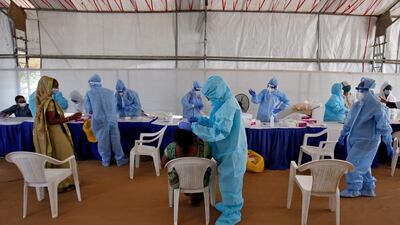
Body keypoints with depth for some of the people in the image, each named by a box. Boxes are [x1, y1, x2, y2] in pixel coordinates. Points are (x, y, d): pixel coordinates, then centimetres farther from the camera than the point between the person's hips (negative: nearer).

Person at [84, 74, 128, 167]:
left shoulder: (89, 93, 3)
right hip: (112, 119, 2)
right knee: (115, 140, 9)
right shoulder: (110, 92, 10)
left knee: (103, 141, 10)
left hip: (99, 120, -2)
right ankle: (120, 160, 18)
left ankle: (106, 161, 22)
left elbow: (89, 110, 2)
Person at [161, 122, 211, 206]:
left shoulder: (171, 148, -30)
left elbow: (162, 165, -9)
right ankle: (196, 196, 42)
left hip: (177, 184, 1)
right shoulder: (203, 146, -32)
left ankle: (189, 194, 41)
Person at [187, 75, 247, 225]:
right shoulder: (225, 103, 5)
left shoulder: (229, 106, -27)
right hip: (228, 148, 9)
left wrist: (194, 127, -28)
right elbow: (218, 123, 15)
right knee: (228, 179, 23)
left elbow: (219, 132, -31)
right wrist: (200, 119, 3)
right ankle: (229, 204, 42)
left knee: (229, 180, 5)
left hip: (231, 150, -9)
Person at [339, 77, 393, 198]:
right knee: (362, 165, 15)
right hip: (354, 139, 7)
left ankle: (353, 190, 7)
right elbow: (349, 121, 18)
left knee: (353, 164, -8)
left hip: (367, 141, -7)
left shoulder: (376, 106, -14)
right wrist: (343, 134, 24)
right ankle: (368, 189, 30)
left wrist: (389, 144, -12)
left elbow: (384, 126, -13)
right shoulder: (357, 104, 7)